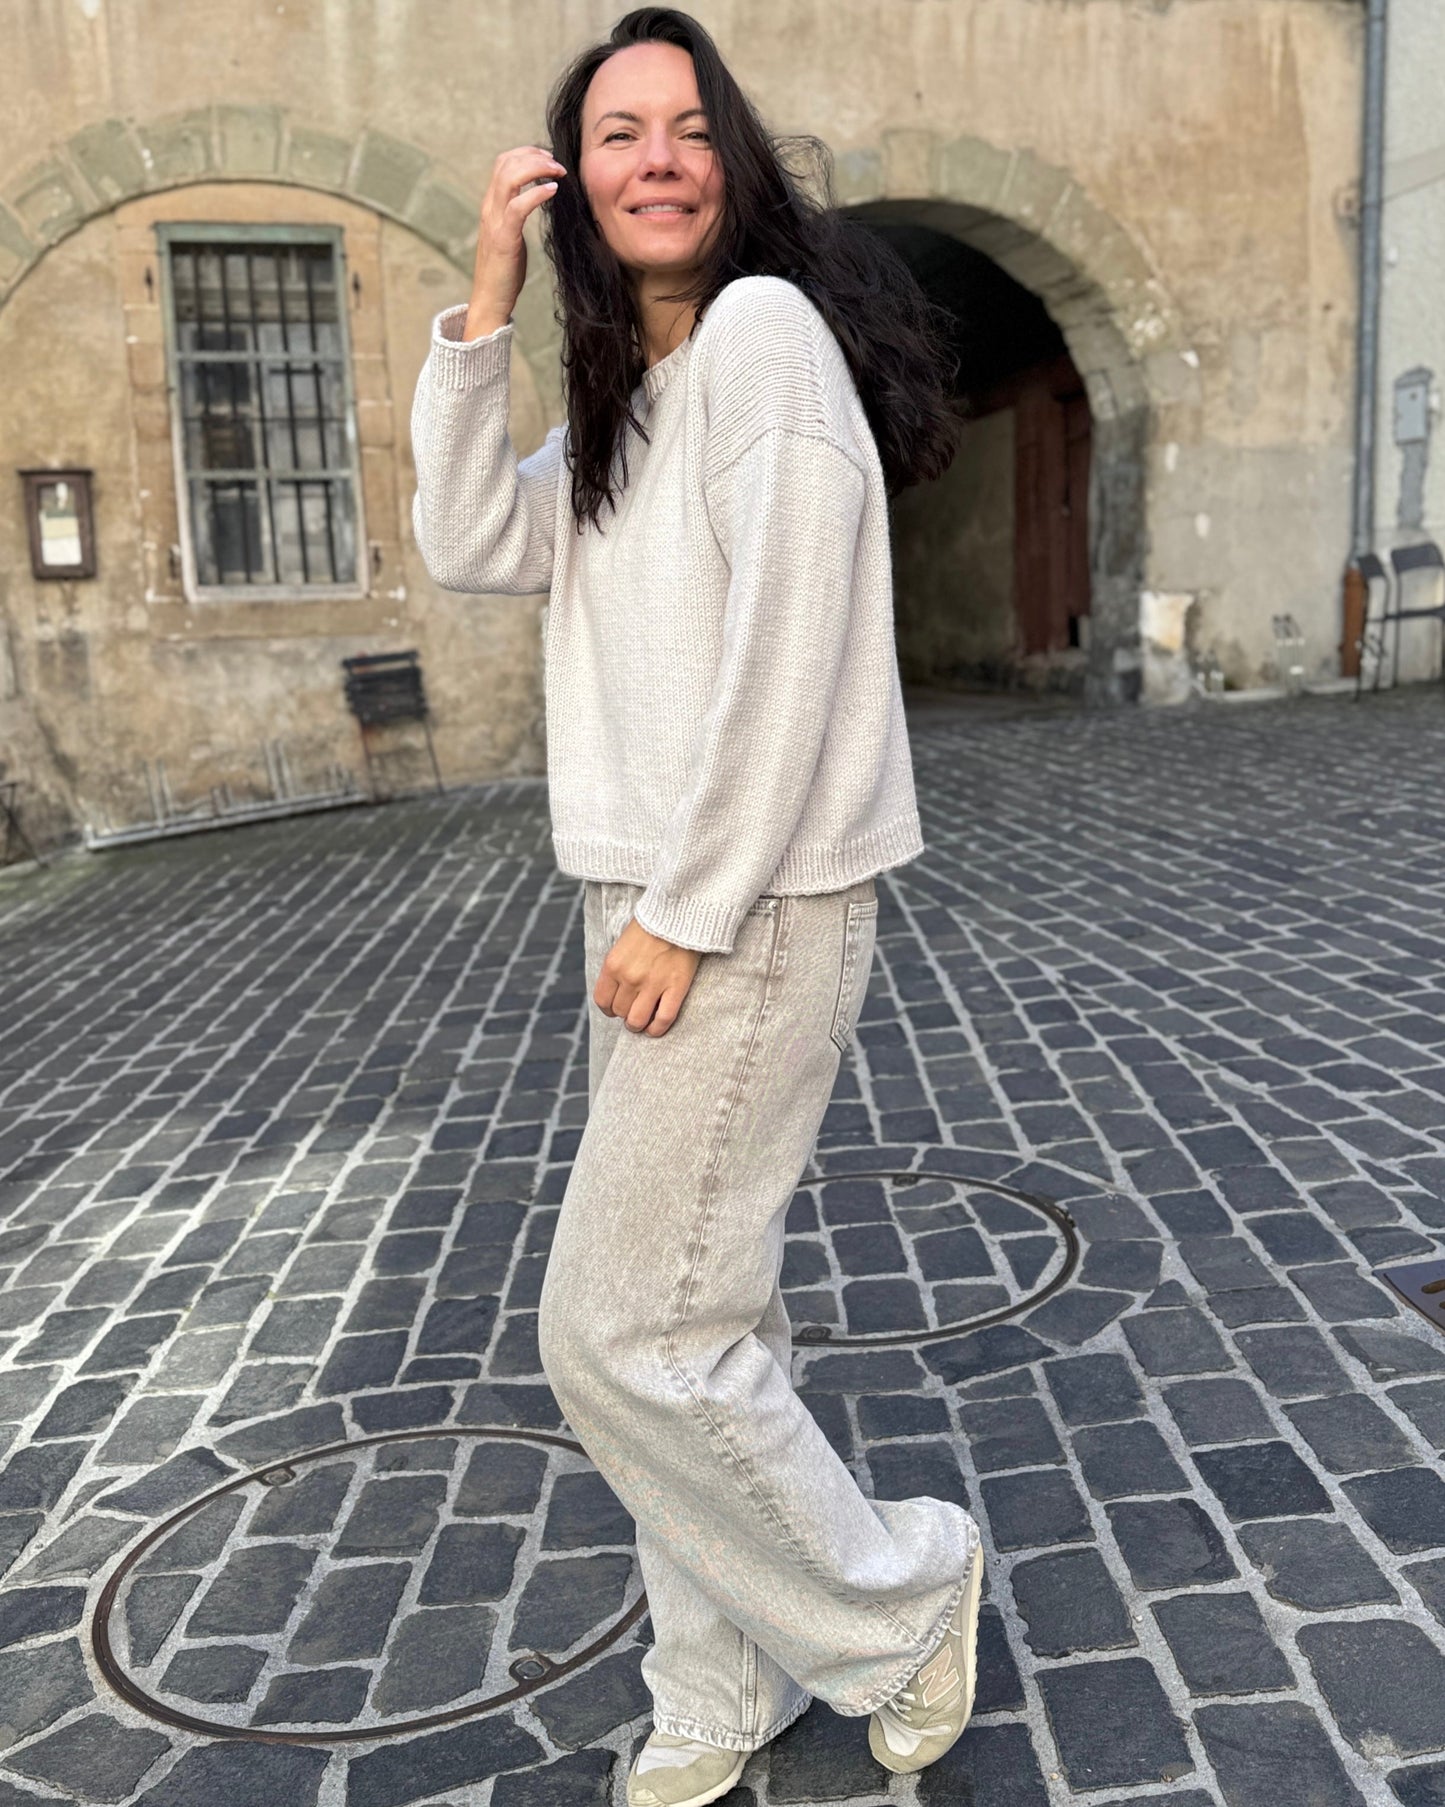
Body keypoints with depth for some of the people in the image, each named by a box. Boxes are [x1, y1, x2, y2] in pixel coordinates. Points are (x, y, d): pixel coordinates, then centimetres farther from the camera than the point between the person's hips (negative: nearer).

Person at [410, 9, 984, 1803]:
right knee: (696, 1317, 14)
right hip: (648, 908, 9)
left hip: (751, 911, -9)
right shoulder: (625, 390, 17)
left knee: (618, 1335, -3)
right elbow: (471, 544, 8)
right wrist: (485, 304, 2)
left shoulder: (765, 323, -11)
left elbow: (789, 645, -19)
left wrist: (687, 916, -18)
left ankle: (901, 1592, 19)